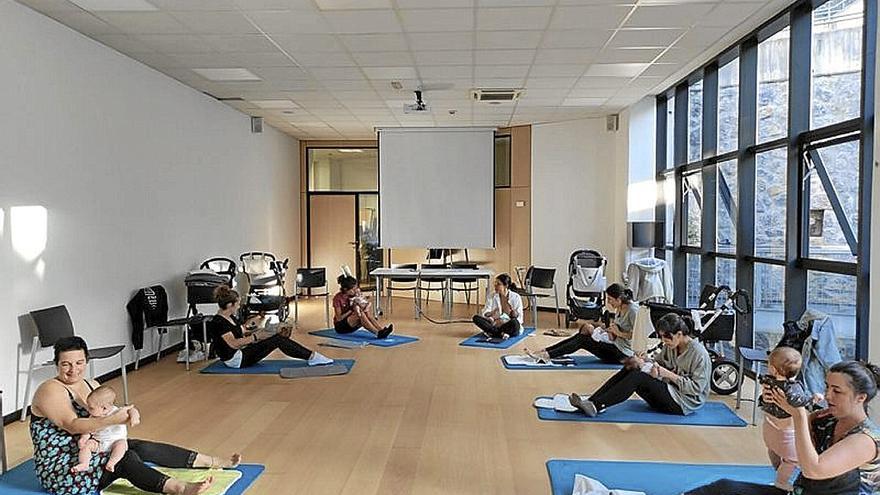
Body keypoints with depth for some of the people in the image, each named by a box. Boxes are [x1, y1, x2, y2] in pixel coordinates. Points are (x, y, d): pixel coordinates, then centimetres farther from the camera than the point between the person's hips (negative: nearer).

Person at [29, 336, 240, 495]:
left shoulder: (91, 385, 8)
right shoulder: (51, 390, -15)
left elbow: (108, 412, 2)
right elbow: (72, 425, -27)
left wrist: (129, 412, -20)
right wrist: (113, 420, -38)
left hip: (88, 452, 7)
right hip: (60, 471, -7)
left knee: (143, 447, -10)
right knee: (126, 458, -28)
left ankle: (215, 462, -9)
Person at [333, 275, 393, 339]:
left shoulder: (355, 294, 0)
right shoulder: (338, 298, -16)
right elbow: (339, 318, -18)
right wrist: (352, 310, -25)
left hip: (352, 325, 6)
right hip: (340, 326, -6)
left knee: (367, 313, -23)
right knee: (360, 314, -32)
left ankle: (381, 329, -39)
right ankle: (378, 333, -42)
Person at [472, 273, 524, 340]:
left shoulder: (515, 297, -3)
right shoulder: (492, 297, 6)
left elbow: (519, 317, -7)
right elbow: (484, 313, -4)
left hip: (510, 326, -3)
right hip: (495, 324, 3)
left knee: (514, 322, -38)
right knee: (476, 317, -21)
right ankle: (501, 333, -31)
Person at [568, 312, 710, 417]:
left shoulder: (698, 352, -15)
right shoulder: (670, 347, 7)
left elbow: (696, 387, -17)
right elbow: (658, 364, 7)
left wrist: (669, 375, -22)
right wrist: (645, 362, -15)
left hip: (685, 402, -8)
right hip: (670, 394, 8)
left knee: (638, 377, -27)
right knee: (629, 369, -11)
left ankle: (596, 406, -31)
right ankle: (590, 402, -20)